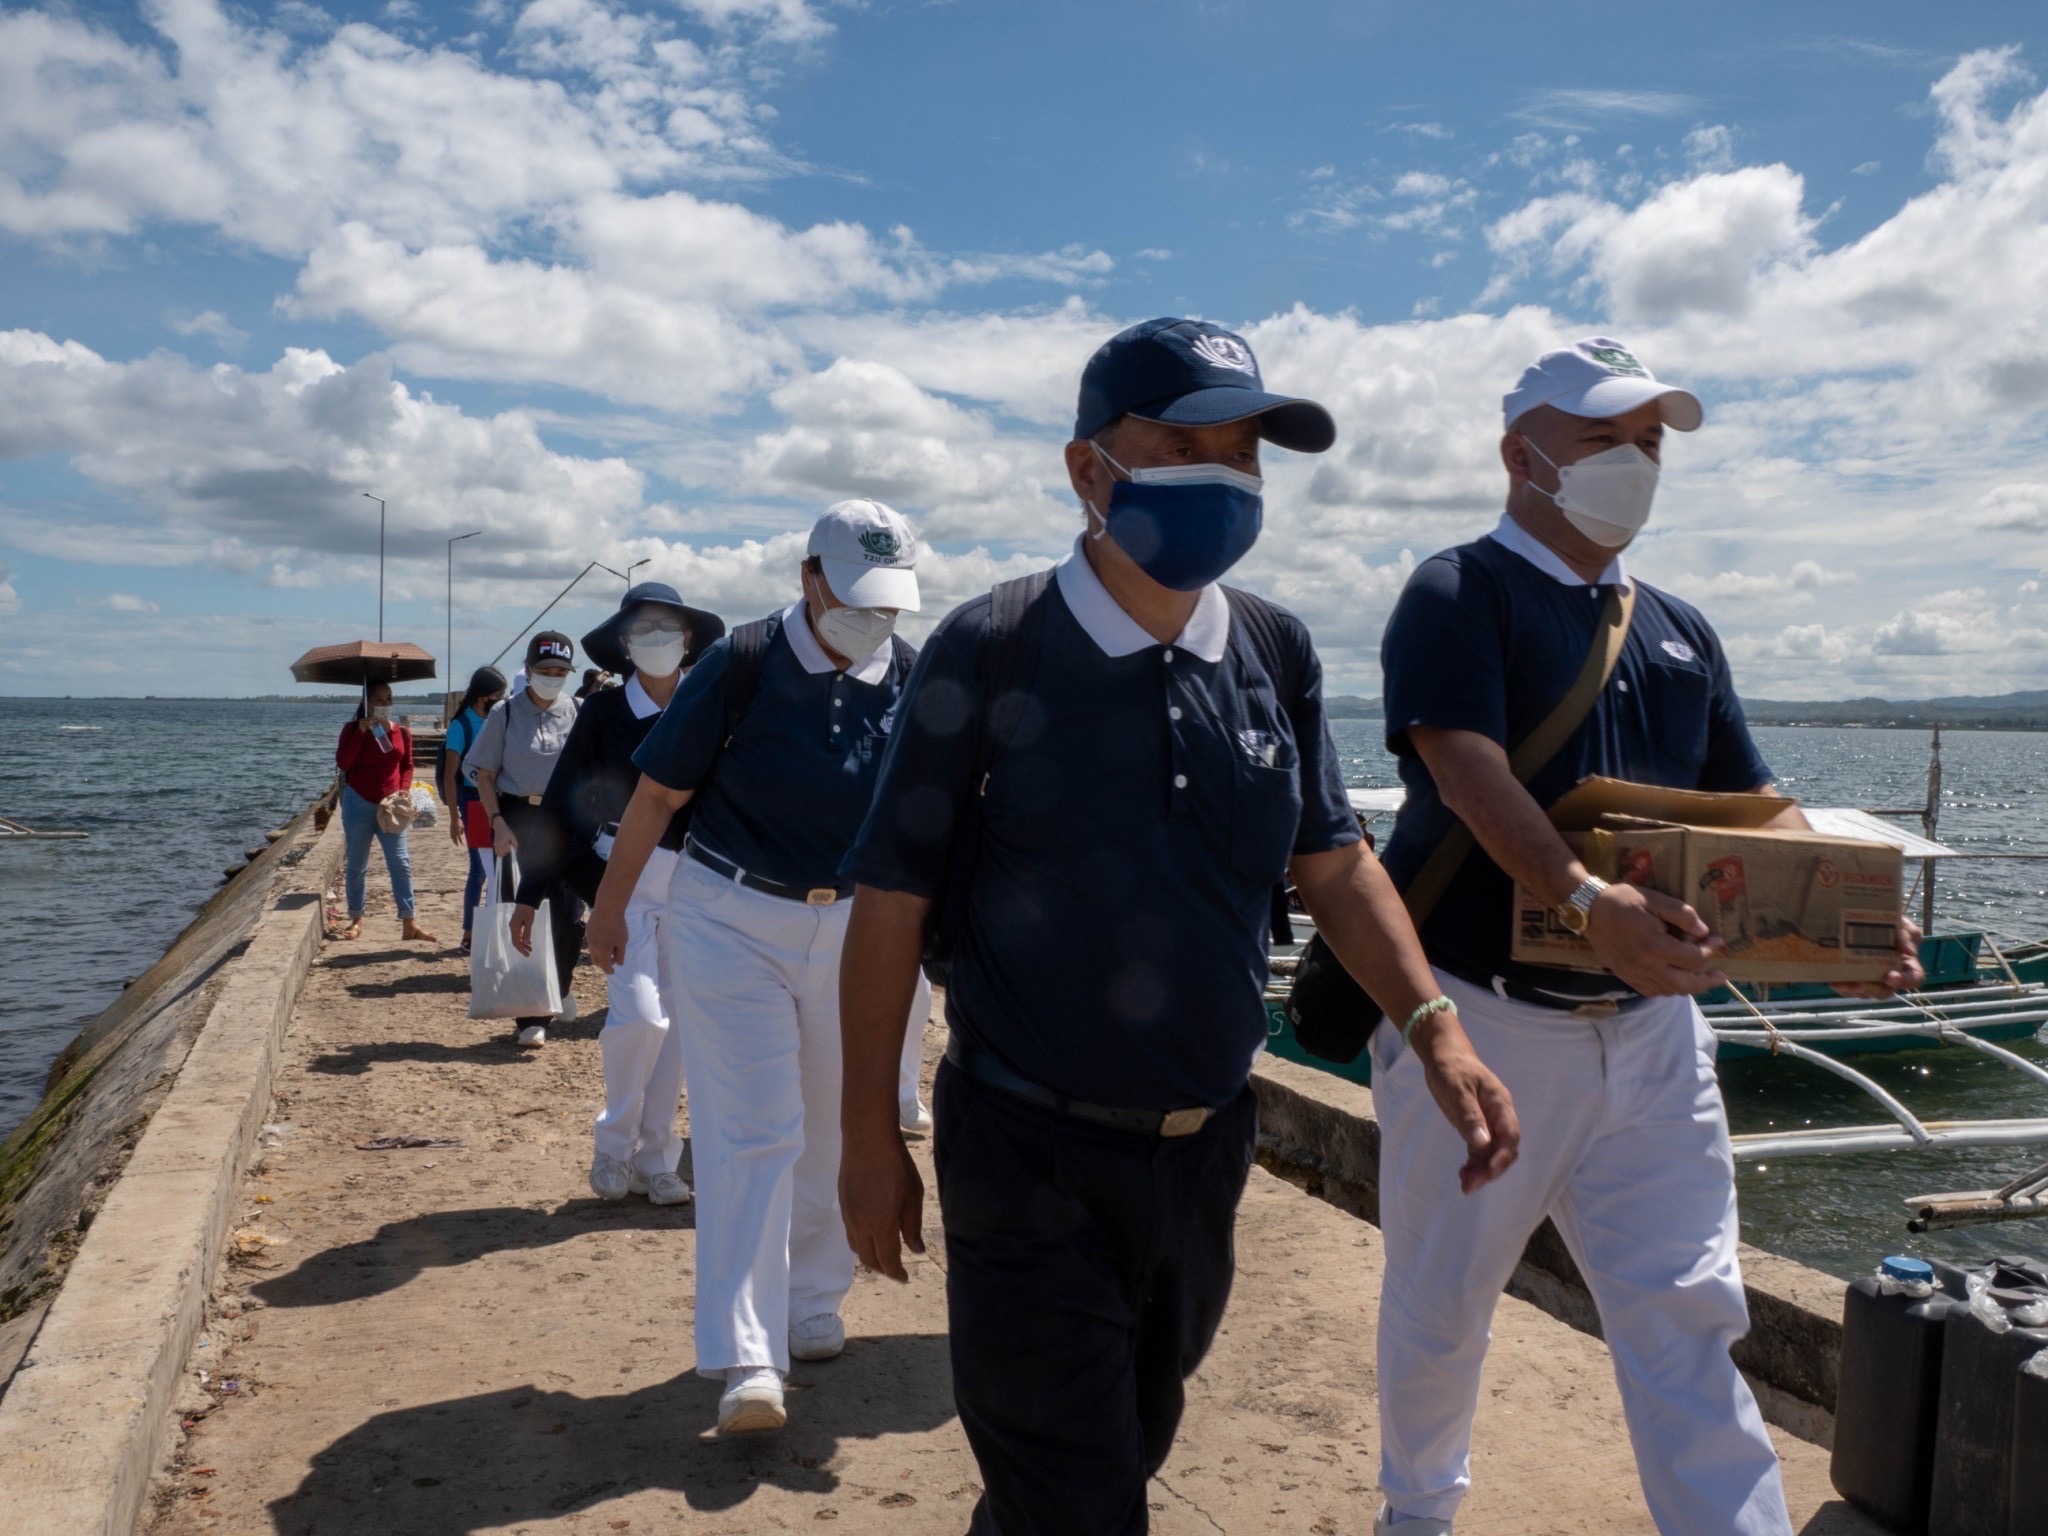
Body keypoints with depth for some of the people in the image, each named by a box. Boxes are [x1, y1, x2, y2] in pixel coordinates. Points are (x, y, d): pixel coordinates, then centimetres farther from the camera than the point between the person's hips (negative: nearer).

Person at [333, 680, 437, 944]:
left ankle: (410, 922, -2)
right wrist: (361, 731, -18)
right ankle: (356, 920, 19)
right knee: (356, 865, 8)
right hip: (359, 804, -1)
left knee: (401, 863, -4)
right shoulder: (353, 729, -2)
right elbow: (342, 762, -14)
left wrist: (402, 791, -6)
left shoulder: (401, 732, 4)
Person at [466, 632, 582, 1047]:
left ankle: (559, 989, 28)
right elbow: (484, 773, 0)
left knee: (569, 915, -1)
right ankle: (531, 1017, 9)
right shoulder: (505, 713, -2)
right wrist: (498, 824, -10)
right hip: (517, 819, -1)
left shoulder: (576, 713, 4)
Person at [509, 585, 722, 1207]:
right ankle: (613, 1146, 11)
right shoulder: (604, 710, -2)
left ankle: (655, 1158, 20)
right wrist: (529, 895, -2)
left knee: (676, 1022, 6)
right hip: (624, 880, -2)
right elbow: (562, 800, -1)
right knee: (639, 1014, -13)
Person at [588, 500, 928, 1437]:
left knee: (832, 1130, 13)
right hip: (731, 920, -4)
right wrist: (609, 907, 0)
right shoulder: (744, 663, -13)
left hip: (853, 926, 4)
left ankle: (811, 1304, 32)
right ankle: (746, 1358, -3)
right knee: (750, 1134, -7)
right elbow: (659, 794, -6)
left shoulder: (911, 681, -3)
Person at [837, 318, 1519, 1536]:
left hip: (1208, 1144, 6)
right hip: (1031, 1157, -5)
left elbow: (1331, 862, 7)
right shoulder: (990, 653, -14)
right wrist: (872, 1139, -7)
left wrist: (1436, 1027, -6)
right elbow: (894, 900, -10)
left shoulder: (1275, 653, -1)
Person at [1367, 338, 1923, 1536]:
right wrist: (1587, 900, -38)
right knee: (1440, 1304, 12)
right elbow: (1468, 767, -22)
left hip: (1650, 1022, 5)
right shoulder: (1460, 594, -6)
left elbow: (1751, 805, 14)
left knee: (1686, 1319, 4)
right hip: (1480, 1018, -4)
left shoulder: (1680, 630, 14)